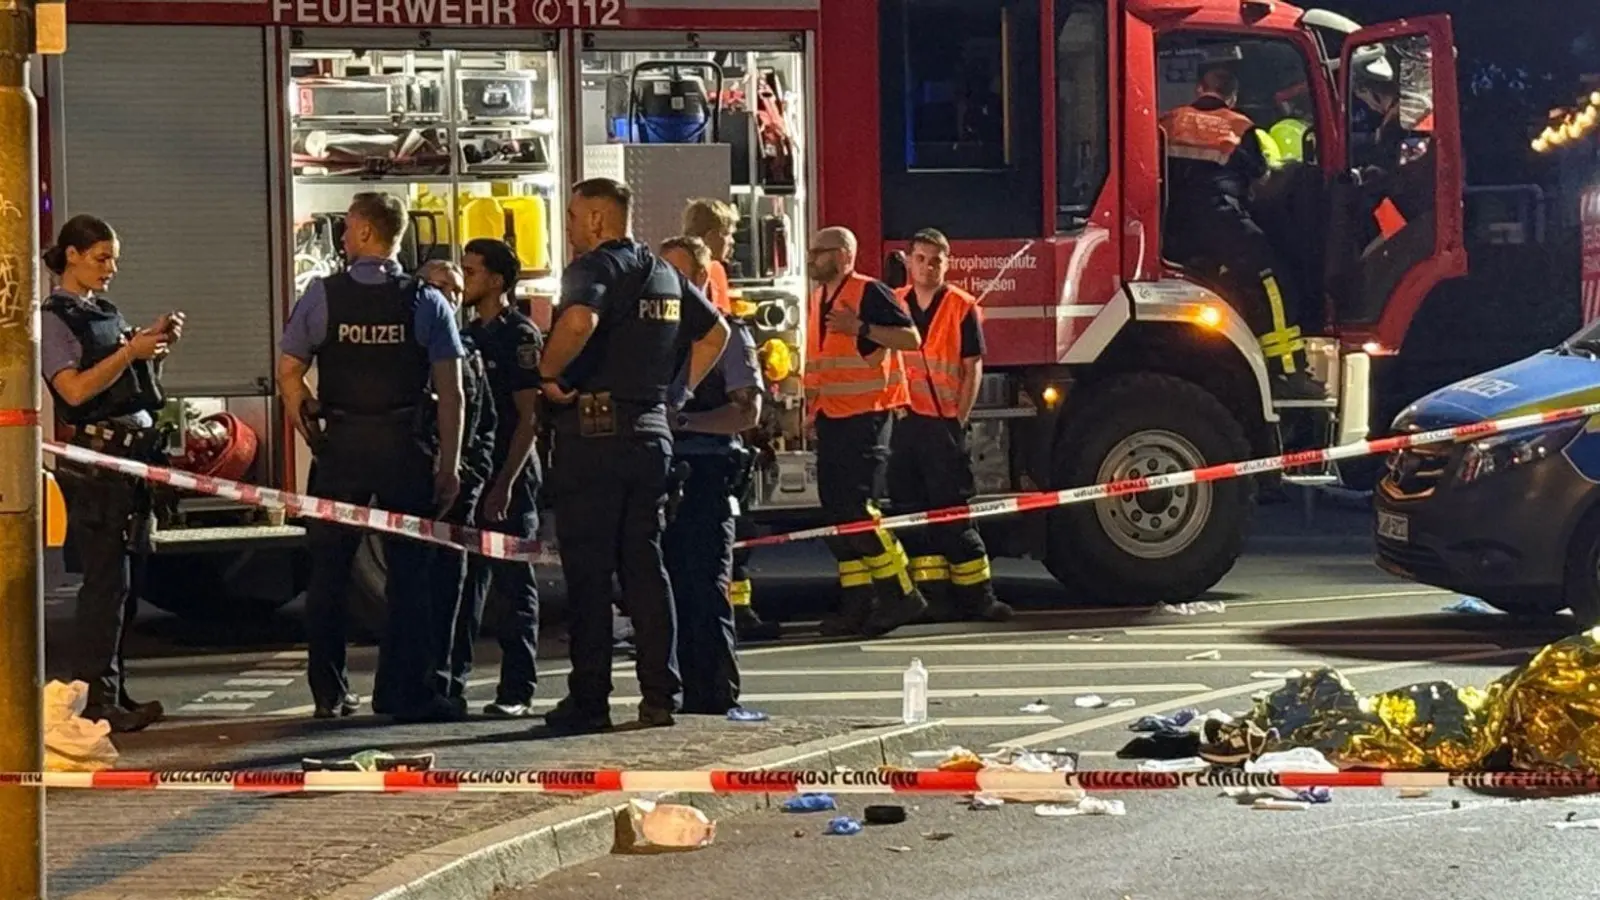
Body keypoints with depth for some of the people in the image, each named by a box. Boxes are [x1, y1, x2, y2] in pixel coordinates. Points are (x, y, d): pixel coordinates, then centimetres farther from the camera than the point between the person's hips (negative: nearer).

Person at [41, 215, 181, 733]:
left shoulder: (105, 314, 18)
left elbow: (135, 381, 24)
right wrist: (131, 351, -19)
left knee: (118, 582, 10)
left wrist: (157, 344, 7)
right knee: (106, 579, -11)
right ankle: (95, 700, -9)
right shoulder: (55, 318, -7)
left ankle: (113, 694, 16)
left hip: (132, 453, 8)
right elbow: (75, 389, -18)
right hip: (94, 460, -8)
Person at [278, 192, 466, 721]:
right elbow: (450, 391, -6)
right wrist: (449, 463, -1)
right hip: (406, 446, 0)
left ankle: (329, 693, 13)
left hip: (339, 443, 1)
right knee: (409, 572, 5)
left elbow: (289, 373, -3)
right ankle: (405, 691, 3)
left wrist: (312, 435, 9)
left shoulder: (322, 295, -3)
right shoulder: (427, 303, -2)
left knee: (329, 571, 10)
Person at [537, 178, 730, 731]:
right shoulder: (666, 275, 16)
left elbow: (580, 320, -30)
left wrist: (548, 374, -15)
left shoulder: (595, 266, -9)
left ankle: (589, 701, -1)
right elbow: (715, 333, 25)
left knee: (588, 570, -2)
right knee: (645, 565, 10)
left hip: (594, 431, -7)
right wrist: (676, 391, 21)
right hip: (652, 431, 7)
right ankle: (660, 696, 8)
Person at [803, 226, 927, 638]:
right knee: (836, 512, 8)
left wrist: (861, 328, -24)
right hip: (831, 419, 9)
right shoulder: (820, 298, 17)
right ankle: (856, 604, 13)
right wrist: (811, 402, 21)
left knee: (856, 509, -14)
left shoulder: (870, 292, -9)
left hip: (865, 417, -9)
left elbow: (911, 338, -16)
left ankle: (900, 594, -8)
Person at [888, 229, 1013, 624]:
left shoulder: (963, 307, -1)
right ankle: (931, 596, 10)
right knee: (911, 512, 5)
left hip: (944, 424, -4)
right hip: (906, 422, 4)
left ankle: (977, 595, 0)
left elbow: (973, 368, -2)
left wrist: (959, 418, -8)